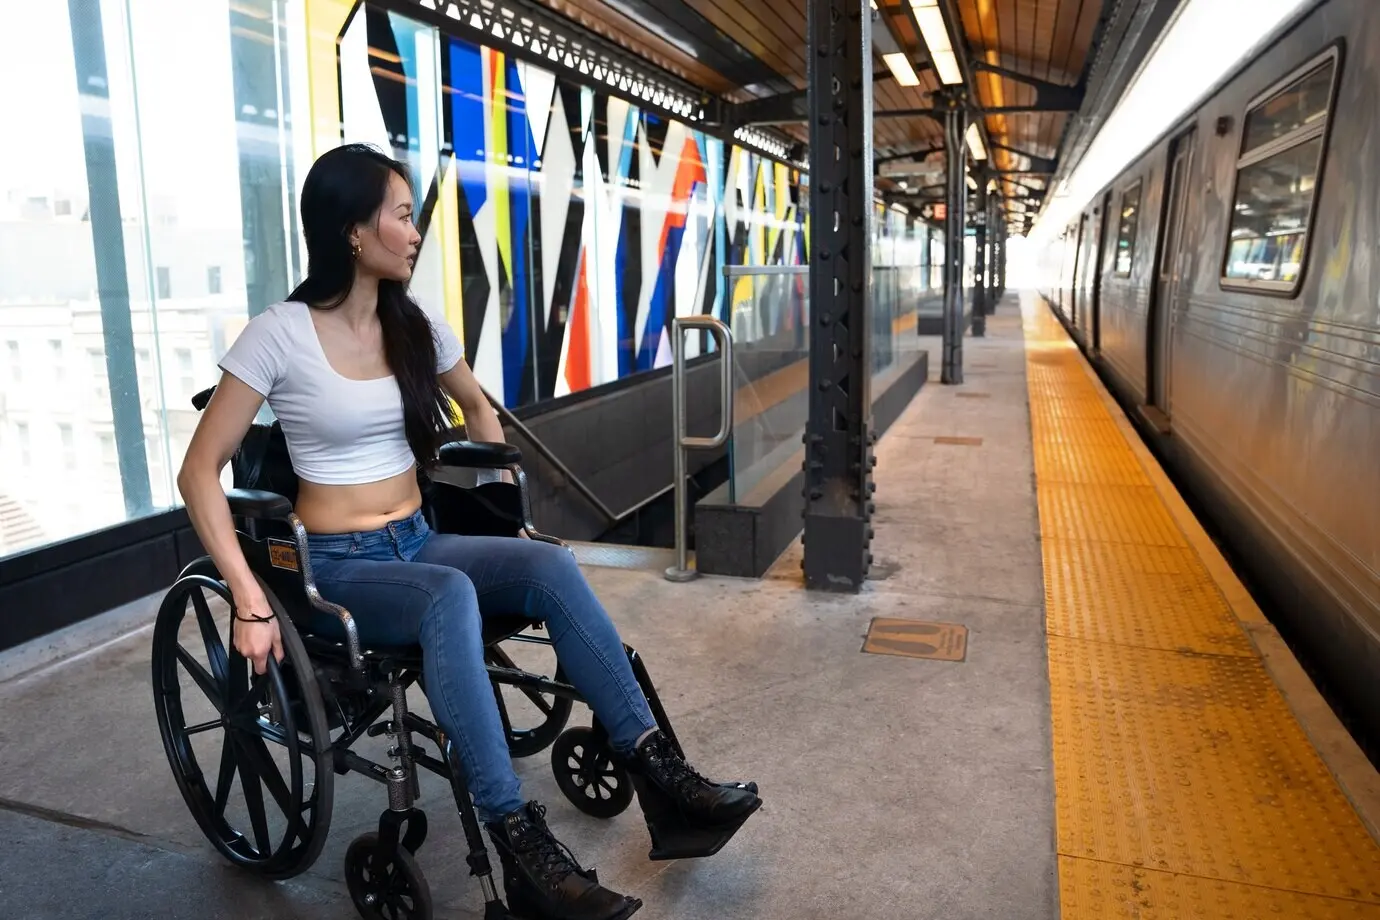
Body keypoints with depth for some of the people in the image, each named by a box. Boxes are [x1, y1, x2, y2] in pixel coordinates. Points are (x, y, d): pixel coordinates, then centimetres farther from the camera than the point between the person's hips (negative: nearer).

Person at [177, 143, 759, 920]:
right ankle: (519, 842, -34)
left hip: (419, 542, 5)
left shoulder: (416, 325, 5)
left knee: (551, 565, -24)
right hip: (339, 566, -5)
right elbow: (200, 472, -11)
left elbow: (476, 406, 23)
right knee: (451, 595, -38)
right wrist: (251, 602, -20)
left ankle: (654, 766, -20)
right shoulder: (280, 336, -11)